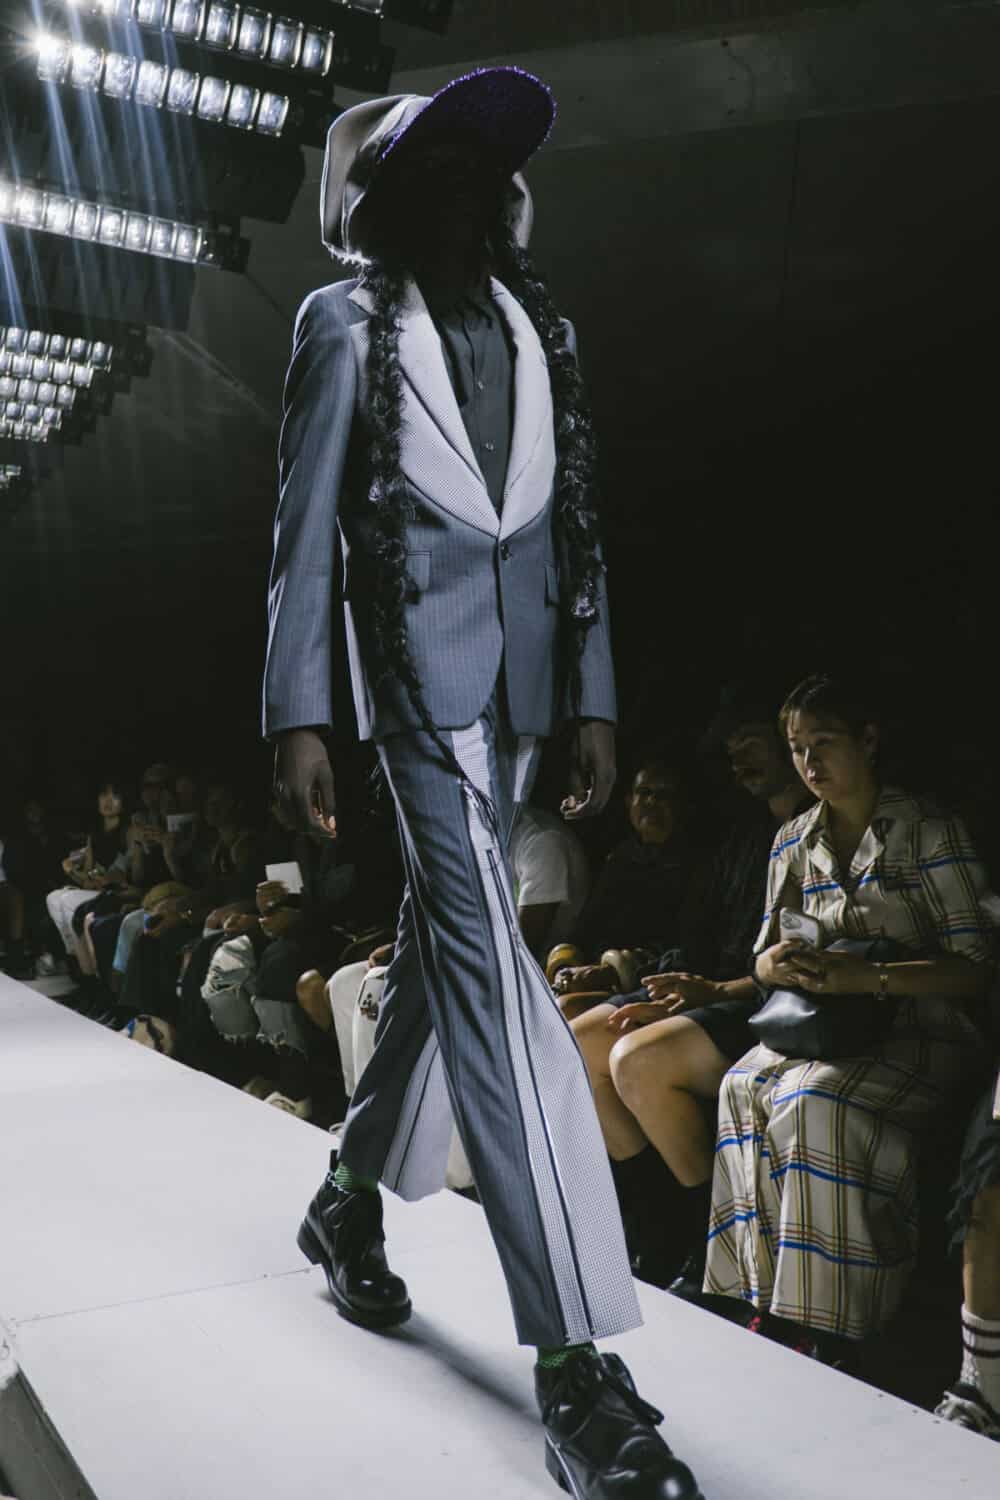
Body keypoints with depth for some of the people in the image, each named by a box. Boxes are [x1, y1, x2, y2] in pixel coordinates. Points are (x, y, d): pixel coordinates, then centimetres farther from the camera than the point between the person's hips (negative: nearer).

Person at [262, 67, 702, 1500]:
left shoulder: (542, 325, 16)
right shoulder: (346, 324, 3)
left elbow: (576, 519, 14)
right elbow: (304, 527, 0)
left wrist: (594, 698, 9)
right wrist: (297, 713, -7)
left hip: (522, 671, 6)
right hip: (419, 666, -6)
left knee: (444, 941, 12)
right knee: (492, 966, -15)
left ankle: (351, 1197, 34)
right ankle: (575, 1363, -13)